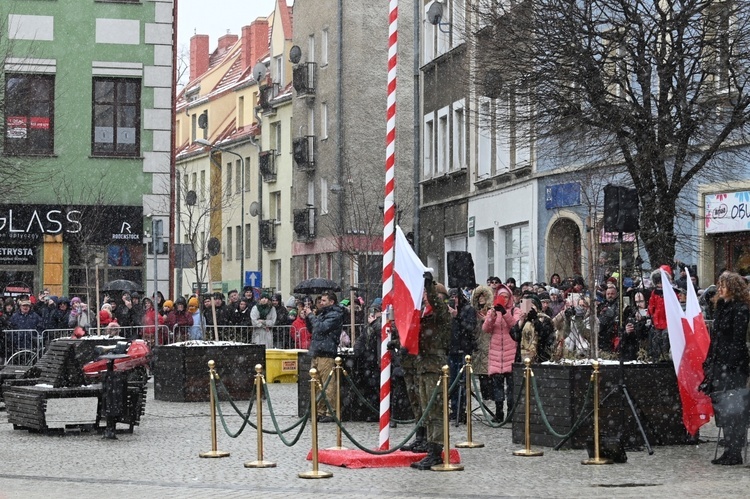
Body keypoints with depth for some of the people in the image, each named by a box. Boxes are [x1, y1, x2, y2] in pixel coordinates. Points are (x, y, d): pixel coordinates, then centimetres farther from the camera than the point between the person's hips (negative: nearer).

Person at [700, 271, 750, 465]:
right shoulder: (722, 307, 16)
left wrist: (731, 365, -21)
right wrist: (709, 362, 15)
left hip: (734, 365, -9)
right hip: (720, 363, 9)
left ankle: (734, 453, -1)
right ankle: (730, 452, 15)